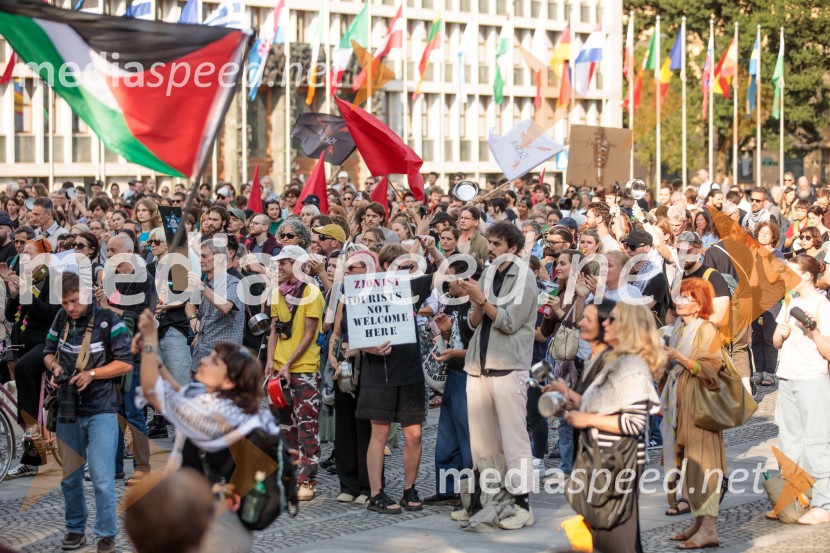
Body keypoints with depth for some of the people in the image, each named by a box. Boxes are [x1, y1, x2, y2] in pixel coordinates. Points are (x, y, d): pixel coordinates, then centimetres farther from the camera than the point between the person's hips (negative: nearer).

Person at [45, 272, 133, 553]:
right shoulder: (62, 319, 6)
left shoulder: (108, 320, -9)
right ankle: (75, 529, 25)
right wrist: (54, 365, -6)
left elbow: (126, 362, -9)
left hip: (101, 411, -5)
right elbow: (48, 351, 17)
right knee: (69, 476, 11)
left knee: (102, 478, -8)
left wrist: (91, 374, -19)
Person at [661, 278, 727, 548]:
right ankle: (699, 522, 13)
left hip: (698, 404, -8)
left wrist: (682, 359, -23)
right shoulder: (678, 328, 12)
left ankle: (709, 528, -9)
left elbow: (712, 369, -17)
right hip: (678, 403, 8)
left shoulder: (706, 330, -11)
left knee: (700, 461, -9)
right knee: (685, 461, 8)